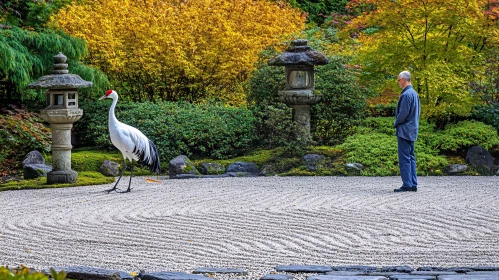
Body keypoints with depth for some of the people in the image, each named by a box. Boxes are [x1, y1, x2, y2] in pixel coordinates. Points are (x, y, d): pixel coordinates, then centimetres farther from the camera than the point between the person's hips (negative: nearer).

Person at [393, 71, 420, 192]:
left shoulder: (406, 94, -17)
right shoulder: (414, 94, 14)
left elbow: (403, 113, -21)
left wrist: (396, 123, -4)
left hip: (404, 130, -10)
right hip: (413, 130, 10)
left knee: (404, 158, -8)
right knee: (411, 157, 12)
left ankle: (407, 184, -9)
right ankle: (413, 184, 13)